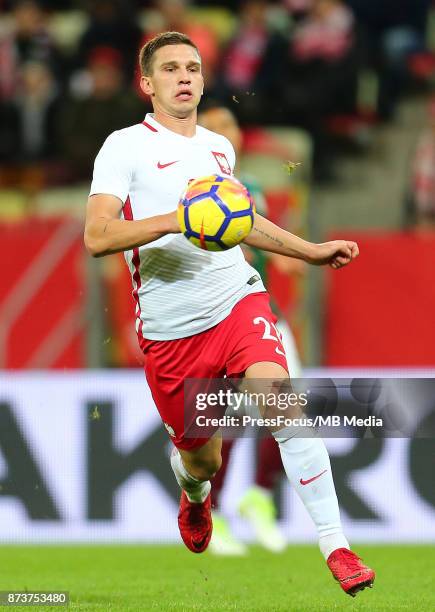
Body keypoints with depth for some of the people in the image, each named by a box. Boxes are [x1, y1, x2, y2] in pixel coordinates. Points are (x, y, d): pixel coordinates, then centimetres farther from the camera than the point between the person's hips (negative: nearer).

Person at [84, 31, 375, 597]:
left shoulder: (219, 147, 15)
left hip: (239, 300, 3)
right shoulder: (125, 148, -4)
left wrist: (313, 251, 33)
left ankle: (335, 545, -24)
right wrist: (175, 220, -28)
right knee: (203, 459, 8)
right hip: (169, 331, -3)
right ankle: (193, 493, 49)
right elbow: (97, 237, -16)